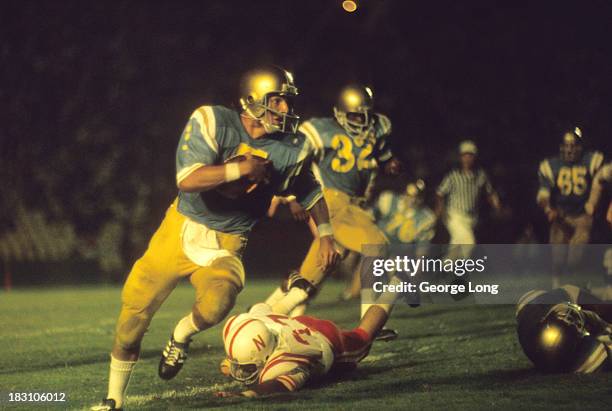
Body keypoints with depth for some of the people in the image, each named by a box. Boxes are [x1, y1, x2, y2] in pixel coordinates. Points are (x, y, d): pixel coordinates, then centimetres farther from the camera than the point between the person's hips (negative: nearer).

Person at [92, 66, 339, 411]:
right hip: (181, 228, 0)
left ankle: (182, 335, 8)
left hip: (225, 245, 0)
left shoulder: (292, 149, -7)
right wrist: (242, 168, -27)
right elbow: (188, 180, -27)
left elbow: (312, 193, 12)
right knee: (135, 312, 2)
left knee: (214, 308, -30)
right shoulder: (212, 122, -16)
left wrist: (326, 235, 4)